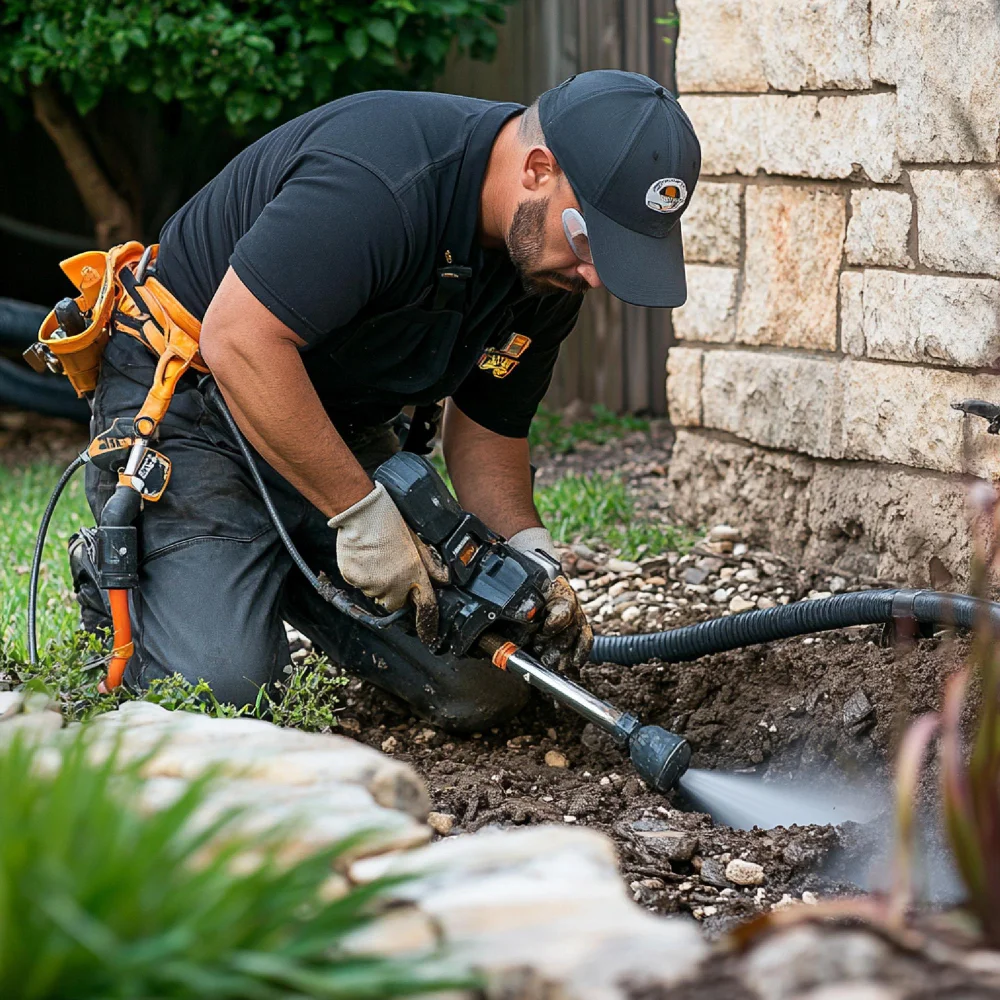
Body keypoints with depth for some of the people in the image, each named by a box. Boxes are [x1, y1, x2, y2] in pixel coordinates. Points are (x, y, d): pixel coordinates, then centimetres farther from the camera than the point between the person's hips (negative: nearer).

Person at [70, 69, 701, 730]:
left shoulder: (556, 267, -5)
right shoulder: (384, 180, -33)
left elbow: (487, 428, 6)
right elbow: (238, 341, -35)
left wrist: (531, 552, -13)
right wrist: (363, 513, -30)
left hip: (344, 420, 8)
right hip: (189, 395, -7)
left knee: (482, 689, -3)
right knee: (223, 683, -24)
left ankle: (277, 572, 19)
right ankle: (115, 573, 8)